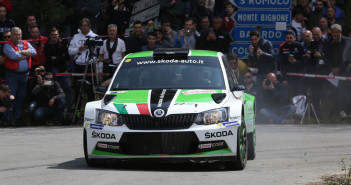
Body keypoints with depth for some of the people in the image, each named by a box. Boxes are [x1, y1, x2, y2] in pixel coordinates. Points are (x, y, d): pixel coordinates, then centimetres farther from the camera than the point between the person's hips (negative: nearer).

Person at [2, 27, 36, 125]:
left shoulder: (26, 44, 13)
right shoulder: (8, 45, -2)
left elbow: (33, 52, -5)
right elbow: (14, 56, -18)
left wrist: (21, 52, -12)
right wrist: (26, 54, -5)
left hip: (24, 75, 5)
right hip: (12, 75, -5)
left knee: (21, 96, 9)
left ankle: (17, 118, 17)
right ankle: (7, 118, -5)